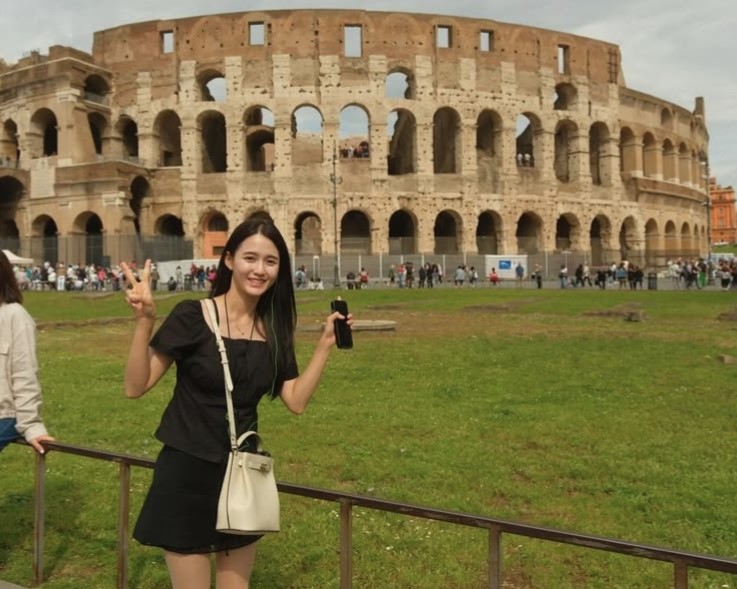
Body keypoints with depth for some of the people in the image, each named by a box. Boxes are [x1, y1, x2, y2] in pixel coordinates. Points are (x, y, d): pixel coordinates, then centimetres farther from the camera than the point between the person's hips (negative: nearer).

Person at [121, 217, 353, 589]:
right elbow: (135, 387, -16)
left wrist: (325, 344, -7)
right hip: (188, 475, -5)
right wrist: (144, 321, -28)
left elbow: (296, 401, -1)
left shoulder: (273, 329, 2)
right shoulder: (192, 317, -14)